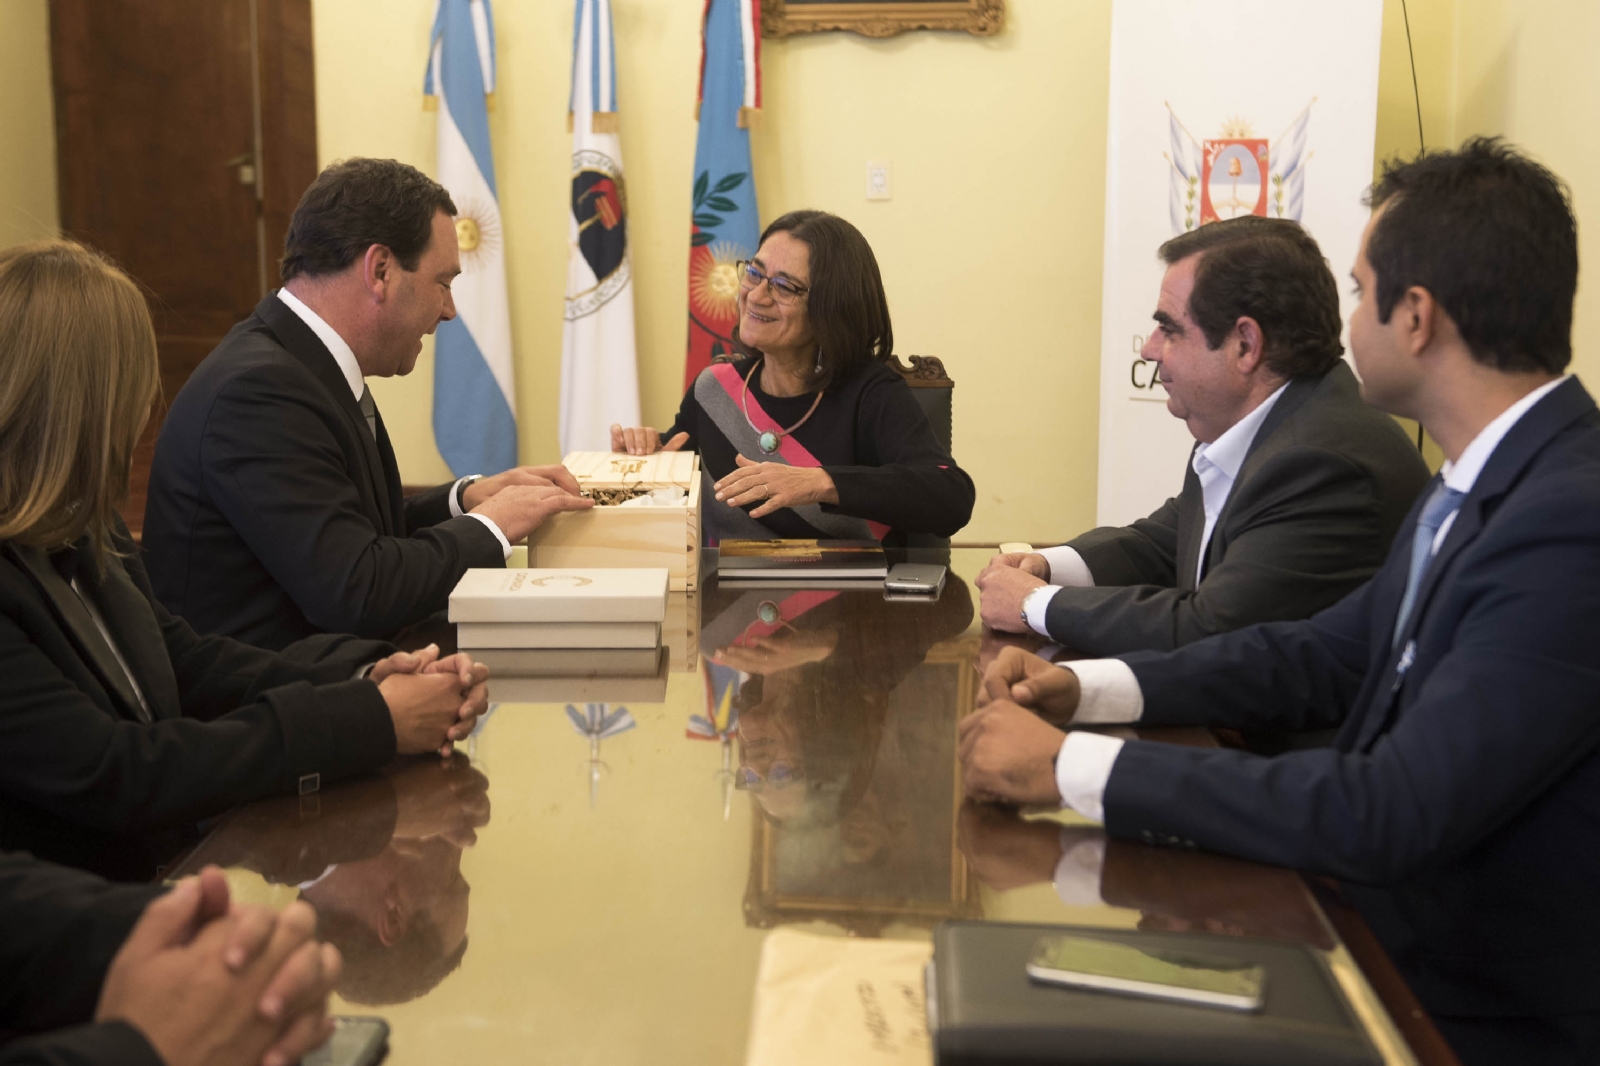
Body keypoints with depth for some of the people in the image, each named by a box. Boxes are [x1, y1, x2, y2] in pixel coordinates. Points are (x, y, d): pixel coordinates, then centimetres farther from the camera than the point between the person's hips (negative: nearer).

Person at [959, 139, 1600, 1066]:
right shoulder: (1488, 478, 4)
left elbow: (1391, 814, -31)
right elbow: (1329, 656, 8)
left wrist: (1070, 767, -27)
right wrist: (1087, 688, -5)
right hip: (1387, 926, 7)